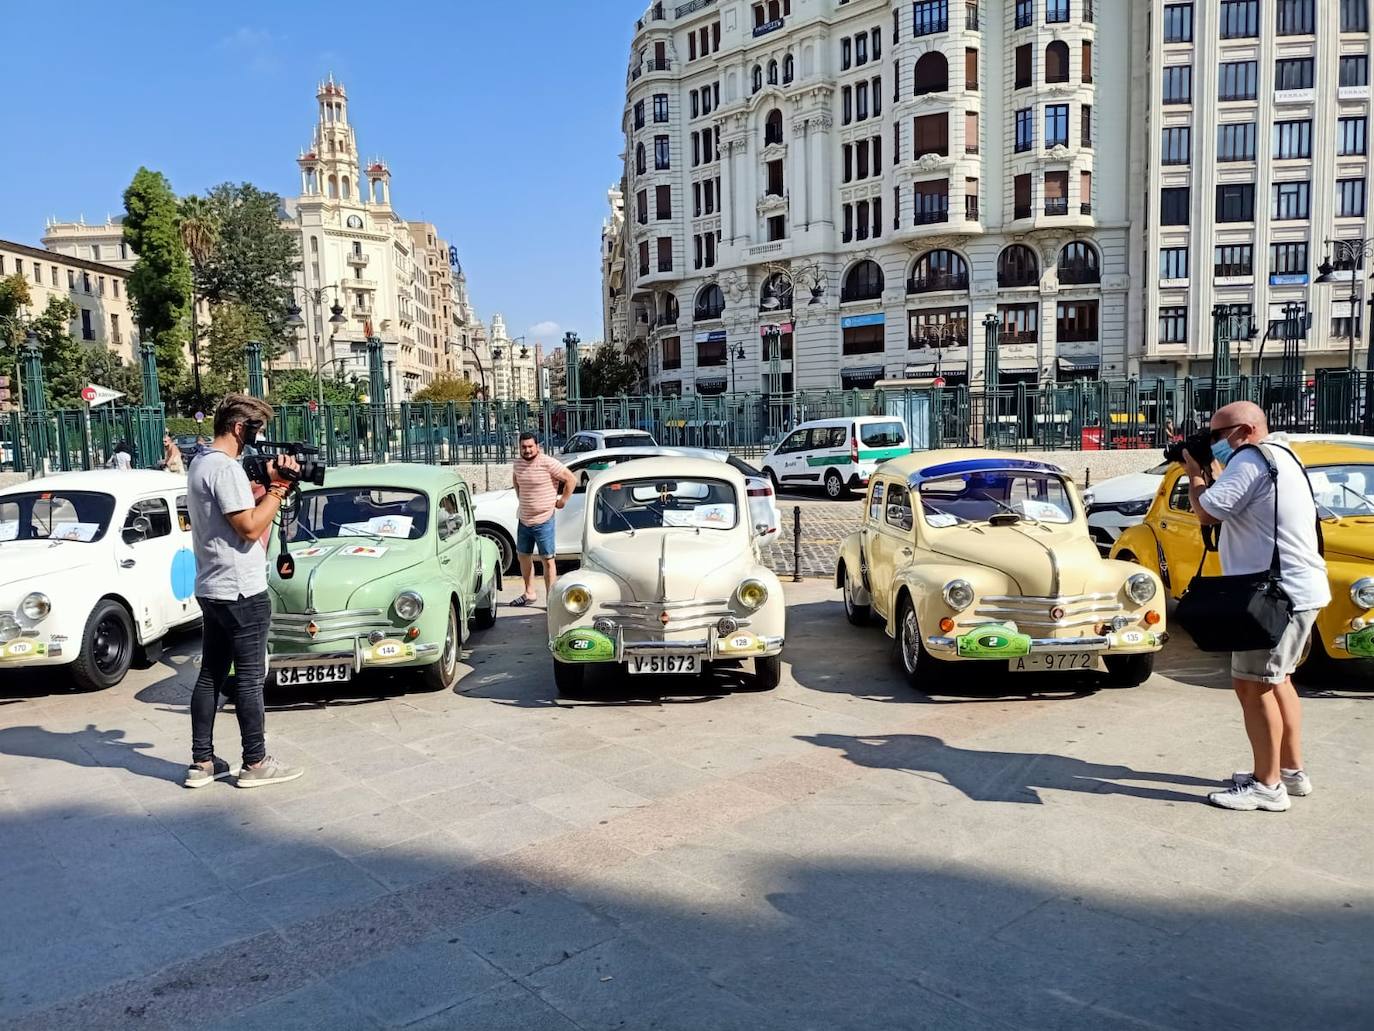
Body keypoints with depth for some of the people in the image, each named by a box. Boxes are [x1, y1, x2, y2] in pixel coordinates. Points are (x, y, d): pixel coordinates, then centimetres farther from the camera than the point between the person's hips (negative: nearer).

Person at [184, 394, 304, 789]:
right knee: (249, 679, 0)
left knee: (210, 675, 12)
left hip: (211, 590, 10)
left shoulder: (201, 464, 14)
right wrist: (279, 487, -12)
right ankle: (255, 764, 8)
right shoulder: (226, 468, -18)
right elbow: (250, 528, -20)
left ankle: (202, 763, 17)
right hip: (241, 592, -10)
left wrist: (270, 486, 3)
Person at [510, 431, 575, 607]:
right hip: (524, 520, 7)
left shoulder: (548, 463, -15)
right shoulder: (518, 464, 5)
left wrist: (562, 501, -9)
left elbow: (571, 480, -13)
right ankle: (529, 594, 30)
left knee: (547, 559, -2)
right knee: (523, 556, 16)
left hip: (543, 520, -7)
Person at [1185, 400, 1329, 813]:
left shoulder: (1251, 460, -16)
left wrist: (1194, 472, -3)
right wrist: (1206, 473, 11)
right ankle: (1291, 770, 30)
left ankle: (1267, 786, 1)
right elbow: (1230, 510, 20)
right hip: (1300, 589, 11)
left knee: (1253, 686, -5)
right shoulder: (1279, 457, 17)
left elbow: (1207, 513, -18)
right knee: (1275, 680, 20)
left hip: (1280, 593, -11)